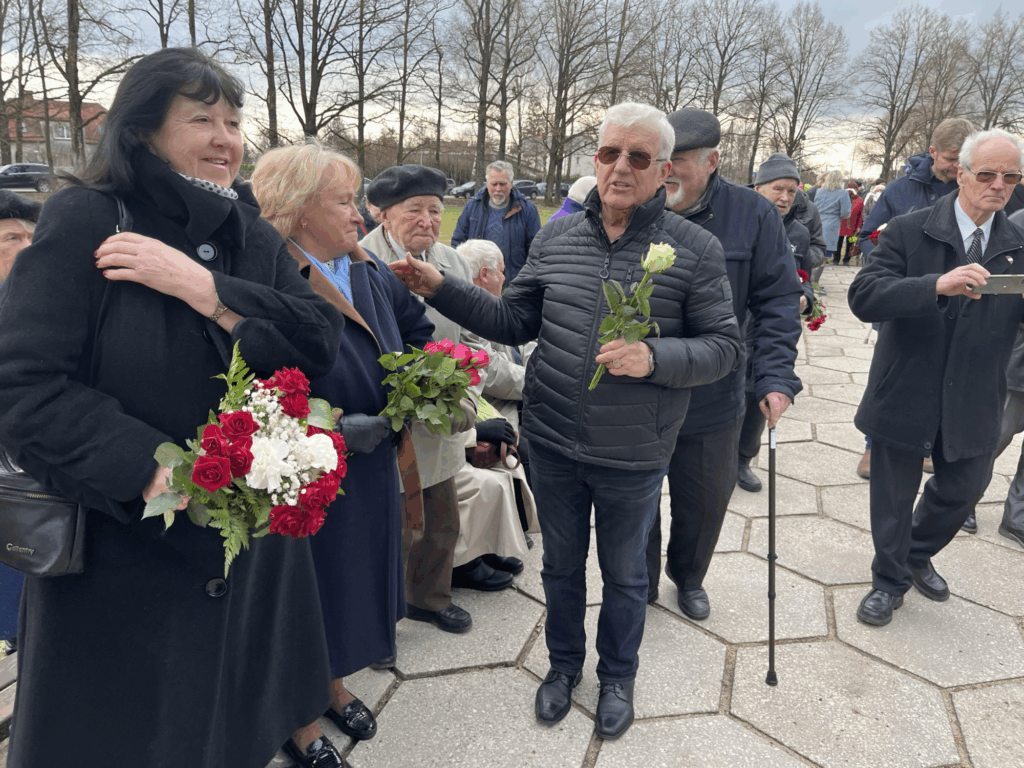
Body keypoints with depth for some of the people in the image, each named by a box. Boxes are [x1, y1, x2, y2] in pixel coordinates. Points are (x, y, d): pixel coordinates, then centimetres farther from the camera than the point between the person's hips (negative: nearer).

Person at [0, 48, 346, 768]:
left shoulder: (254, 234, 4)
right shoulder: (83, 222, -11)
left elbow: (322, 338, -9)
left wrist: (206, 289, -20)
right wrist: (150, 468, -27)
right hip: (121, 544, -3)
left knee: (255, 702, 20)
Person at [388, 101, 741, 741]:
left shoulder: (695, 250, -10)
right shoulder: (558, 238, 0)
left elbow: (725, 345, -9)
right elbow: (513, 322, 5)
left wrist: (654, 357, -26)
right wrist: (442, 289, -6)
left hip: (634, 457, -2)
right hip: (553, 447, 3)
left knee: (624, 574, 20)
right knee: (562, 564, 22)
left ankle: (618, 676, 47)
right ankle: (564, 664, 48)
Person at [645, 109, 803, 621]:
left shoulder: (753, 216, -6)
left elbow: (778, 300, -4)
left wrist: (775, 376, -14)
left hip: (712, 402, 1)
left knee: (706, 500, 19)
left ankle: (688, 575, 48)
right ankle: (640, 585, 40)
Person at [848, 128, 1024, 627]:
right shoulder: (909, 232, -9)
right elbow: (864, 297, -22)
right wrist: (936, 285, -36)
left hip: (974, 402, 4)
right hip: (905, 395, -3)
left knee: (963, 489, 18)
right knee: (893, 498, 11)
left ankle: (918, 555, 49)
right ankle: (890, 580, 36)